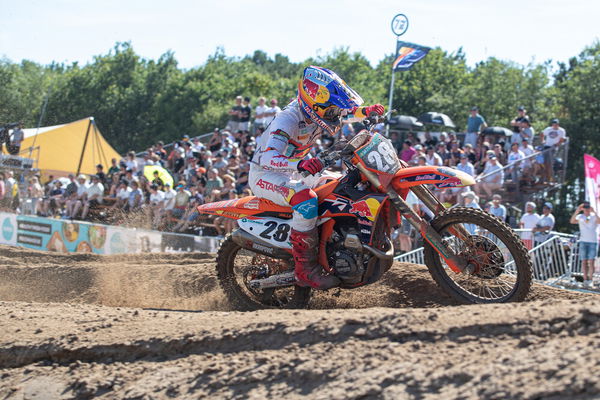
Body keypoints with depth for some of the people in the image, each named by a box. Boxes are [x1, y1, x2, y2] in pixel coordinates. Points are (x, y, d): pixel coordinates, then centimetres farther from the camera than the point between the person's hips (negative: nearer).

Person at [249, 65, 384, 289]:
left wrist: (366, 111, -8)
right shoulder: (288, 120, -30)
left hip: (292, 170, 9)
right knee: (305, 198, -36)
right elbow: (267, 157, -44)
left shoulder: (316, 112, -5)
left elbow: (345, 112, 15)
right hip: (265, 175, -9)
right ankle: (305, 269, -31)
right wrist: (300, 165, -61)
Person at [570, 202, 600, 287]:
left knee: (591, 262, -6)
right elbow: (572, 221, -12)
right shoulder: (580, 217, 8)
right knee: (584, 261, -1)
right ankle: (585, 279, 3)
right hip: (583, 241, 2)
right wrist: (577, 211, -23)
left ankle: (590, 280, -1)